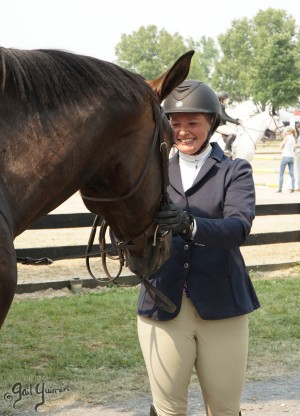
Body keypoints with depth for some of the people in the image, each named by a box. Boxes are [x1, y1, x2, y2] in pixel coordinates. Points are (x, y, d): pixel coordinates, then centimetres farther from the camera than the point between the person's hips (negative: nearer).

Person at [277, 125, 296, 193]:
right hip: (291, 157, 6)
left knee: (281, 174, 0)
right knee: (291, 174, 4)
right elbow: (294, 149, 15)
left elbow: (281, 146, -5)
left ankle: (280, 189, -2)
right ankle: (292, 188, -2)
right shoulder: (293, 139, 10)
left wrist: (283, 138, 5)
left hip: (285, 157, -6)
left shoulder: (286, 137, -9)